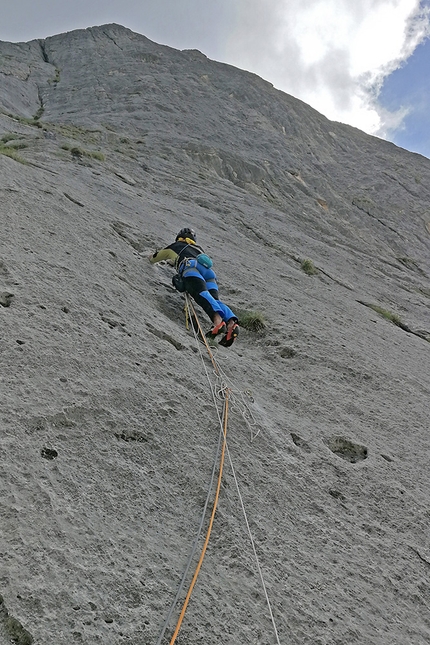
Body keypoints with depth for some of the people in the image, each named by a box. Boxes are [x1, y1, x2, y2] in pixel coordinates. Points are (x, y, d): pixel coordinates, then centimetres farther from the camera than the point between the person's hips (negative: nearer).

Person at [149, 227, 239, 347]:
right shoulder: (198, 248, 44)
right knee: (214, 299, -8)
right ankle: (231, 322, -36)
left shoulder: (174, 246, 34)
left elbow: (152, 259, 46)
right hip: (209, 270, 5)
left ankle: (218, 320, -53)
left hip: (191, 266, -4)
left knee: (201, 294, -26)